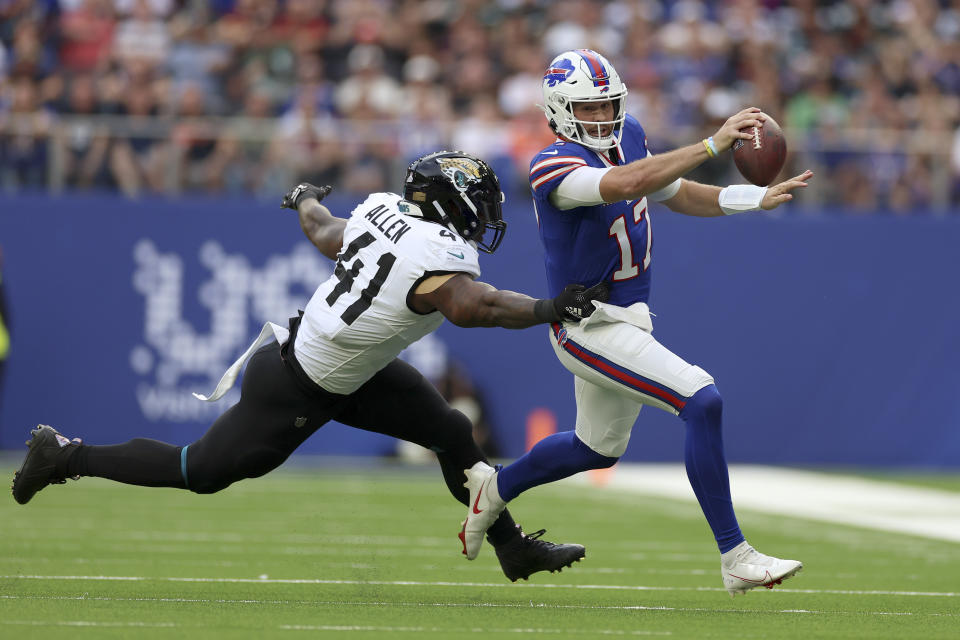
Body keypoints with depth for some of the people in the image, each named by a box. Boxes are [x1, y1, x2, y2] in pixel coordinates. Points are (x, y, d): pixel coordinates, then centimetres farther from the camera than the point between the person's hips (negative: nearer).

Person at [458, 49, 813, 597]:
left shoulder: (627, 136, 3)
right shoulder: (555, 169, -23)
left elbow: (679, 195, 15)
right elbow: (627, 184, -40)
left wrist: (755, 199, 0)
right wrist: (712, 145, -44)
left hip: (627, 319, 9)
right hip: (588, 328, -9)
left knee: (599, 448, 27)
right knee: (703, 402, -22)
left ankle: (496, 488, 49)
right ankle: (736, 560, -20)